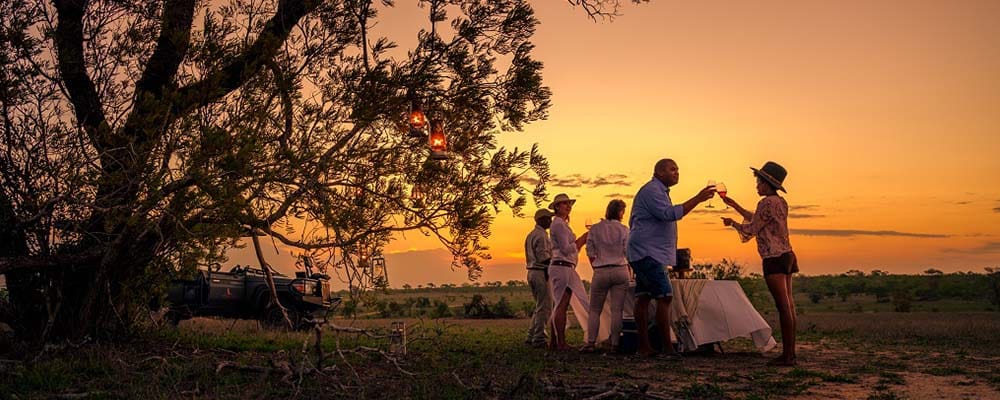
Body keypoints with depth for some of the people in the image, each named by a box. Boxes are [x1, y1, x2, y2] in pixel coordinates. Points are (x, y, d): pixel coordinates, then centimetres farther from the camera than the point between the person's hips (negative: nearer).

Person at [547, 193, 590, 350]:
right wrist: (583, 239, -8)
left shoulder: (562, 224, 22)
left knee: (559, 304, 10)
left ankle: (554, 341, 12)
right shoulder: (558, 224, -10)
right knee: (562, 304, -10)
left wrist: (583, 240, 13)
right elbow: (566, 249, -16)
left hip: (565, 268, 10)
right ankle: (561, 343, -10)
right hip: (562, 267, -10)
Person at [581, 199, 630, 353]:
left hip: (600, 272, 1)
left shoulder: (594, 229, 4)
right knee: (617, 310, 2)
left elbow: (590, 254, 4)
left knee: (594, 310, 7)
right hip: (620, 270, 0)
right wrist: (628, 270, 13)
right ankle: (615, 344, 1)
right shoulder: (624, 230, 1)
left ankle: (590, 342, -1)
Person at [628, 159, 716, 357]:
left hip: (647, 253, 11)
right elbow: (670, 214, -24)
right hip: (648, 253, -11)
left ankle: (644, 347, 6)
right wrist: (697, 199, -23)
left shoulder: (659, 191, 23)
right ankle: (667, 348, -14)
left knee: (643, 297, 6)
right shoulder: (652, 190, -12)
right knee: (664, 296, -14)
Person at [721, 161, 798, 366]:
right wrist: (735, 206, 29)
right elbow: (759, 221, 27)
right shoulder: (780, 202, 16)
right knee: (788, 305, 8)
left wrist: (732, 223, 9)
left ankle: (787, 356, -8)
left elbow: (751, 229, -8)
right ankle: (790, 353, 12)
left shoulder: (766, 203, -13)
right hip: (786, 255, 10)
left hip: (774, 259, -10)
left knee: (783, 306, -9)